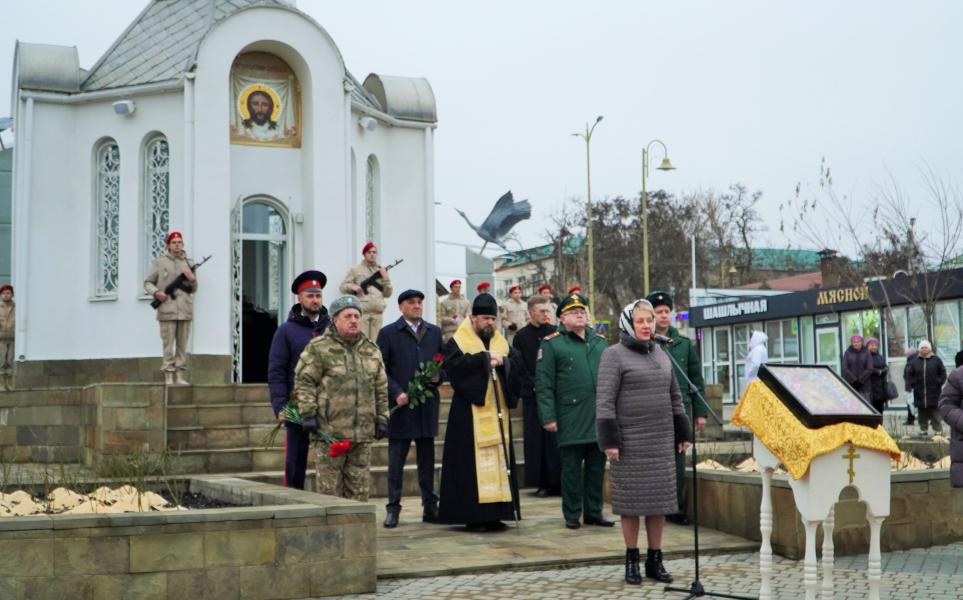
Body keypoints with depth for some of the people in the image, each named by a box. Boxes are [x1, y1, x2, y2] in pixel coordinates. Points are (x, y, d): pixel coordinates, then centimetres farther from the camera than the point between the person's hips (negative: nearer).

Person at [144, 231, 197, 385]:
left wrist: (192, 279, -4)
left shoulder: (189, 263, 14)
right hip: (167, 311, -3)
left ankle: (180, 376, 11)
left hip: (185, 311, 3)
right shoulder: (159, 262, 5)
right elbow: (147, 282, 7)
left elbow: (194, 290, 17)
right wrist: (156, 292, -11)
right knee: (168, 345, -3)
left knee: (182, 345, 5)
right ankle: (168, 377, 1)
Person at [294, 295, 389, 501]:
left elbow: (381, 388, 18)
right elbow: (304, 382, -4)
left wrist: (382, 418, 12)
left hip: (363, 433, 5)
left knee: (359, 487, 9)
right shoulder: (318, 348, -2)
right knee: (330, 487, -1)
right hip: (329, 432, -5)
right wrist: (308, 414, -11)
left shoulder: (372, 351, 15)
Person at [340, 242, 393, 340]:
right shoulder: (355, 269, 11)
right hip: (361, 311, -3)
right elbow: (343, 287, 10)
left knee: (374, 343, 1)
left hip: (378, 313, 3)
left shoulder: (382, 270, 18)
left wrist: (385, 278, 1)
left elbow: (387, 294, 15)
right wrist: (352, 287, -10)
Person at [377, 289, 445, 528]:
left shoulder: (434, 332, 13)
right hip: (400, 405, -3)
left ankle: (430, 507, 15)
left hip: (428, 404, 4)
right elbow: (381, 370, -3)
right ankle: (393, 508, 8)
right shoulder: (388, 333, 1)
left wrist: (438, 375, -7)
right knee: (396, 460, 1)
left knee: (427, 459, 9)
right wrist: (396, 393, -14)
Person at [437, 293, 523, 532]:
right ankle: (473, 516, -2)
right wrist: (485, 358, -15)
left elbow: (518, 364, 6)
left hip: (497, 413, 6)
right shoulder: (458, 342, 0)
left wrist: (502, 361, -14)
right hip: (471, 413, -5)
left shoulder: (501, 341, 17)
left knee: (499, 458, 4)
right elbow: (454, 364, -18)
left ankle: (494, 514, 9)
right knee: (474, 462, -6)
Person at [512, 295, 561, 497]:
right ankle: (541, 483, 6)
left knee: (555, 438, -3)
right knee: (535, 439, 1)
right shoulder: (521, 336, 5)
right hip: (531, 395, 0)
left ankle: (557, 481, 2)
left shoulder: (554, 333, 7)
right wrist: (534, 385, -8)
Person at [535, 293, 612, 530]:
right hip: (571, 420, -5)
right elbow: (543, 384, -7)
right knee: (572, 469, 3)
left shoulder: (600, 342, 15)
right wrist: (548, 416, -13)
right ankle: (572, 515, 12)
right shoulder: (552, 344, -2)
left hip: (600, 419, 5)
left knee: (597, 468, 9)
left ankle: (594, 512, 19)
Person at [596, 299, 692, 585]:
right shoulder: (614, 355, -5)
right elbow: (604, 400, -11)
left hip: (662, 440, 5)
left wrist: (683, 432, 14)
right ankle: (631, 561, 12)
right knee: (631, 501, 2)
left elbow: (674, 397, 19)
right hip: (631, 441, -5)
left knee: (660, 500, 6)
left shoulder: (661, 355, 14)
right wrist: (609, 439, -16)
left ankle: (655, 561, 16)